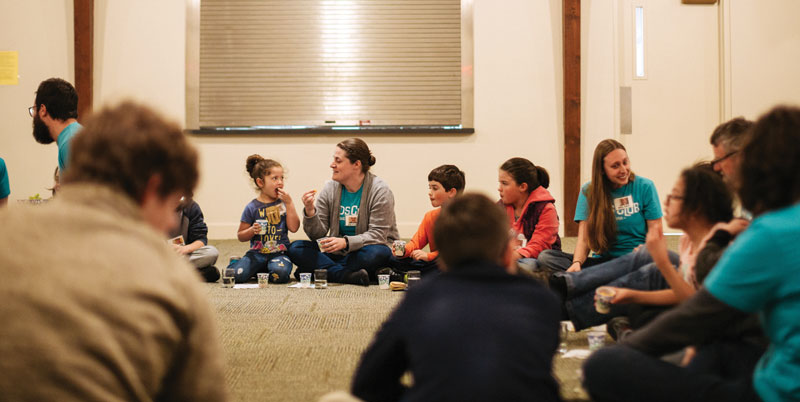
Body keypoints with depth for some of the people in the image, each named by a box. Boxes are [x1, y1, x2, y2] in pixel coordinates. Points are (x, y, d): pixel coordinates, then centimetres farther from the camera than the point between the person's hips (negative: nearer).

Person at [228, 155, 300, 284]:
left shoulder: (283, 203, 7)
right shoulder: (252, 207, 2)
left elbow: (294, 228, -5)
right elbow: (240, 236, 6)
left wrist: (289, 203, -8)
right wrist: (252, 230, -15)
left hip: (279, 252, 0)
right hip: (257, 253, 0)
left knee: (280, 274, -34)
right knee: (237, 274, -25)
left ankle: (267, 270, 1)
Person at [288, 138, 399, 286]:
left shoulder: (380, 190, -10)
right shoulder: (330, 189, 2)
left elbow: (377, 234, -17)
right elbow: (318, 234, 0)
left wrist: (346, 242, -32)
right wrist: (310, 212, -20)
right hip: (338, 252, 4)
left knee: (378, 253, -38)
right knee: (295, 248, -16)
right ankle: (348, 275, -33)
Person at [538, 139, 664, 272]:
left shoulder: (645, 187, 3)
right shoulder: (588, 191, 6)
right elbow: (584, 238, -1)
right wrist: (577, 263, -23)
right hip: (603, 259, 2)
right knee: (545, 257, -19)